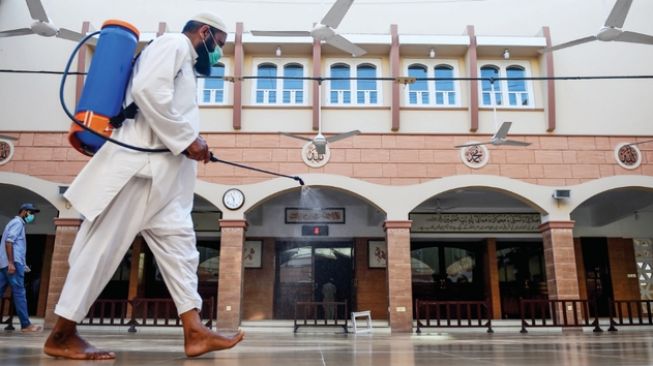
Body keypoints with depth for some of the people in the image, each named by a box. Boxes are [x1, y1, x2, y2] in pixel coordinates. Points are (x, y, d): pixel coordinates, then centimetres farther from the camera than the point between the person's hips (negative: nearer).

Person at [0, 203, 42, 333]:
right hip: (12, 263, -10)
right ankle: (26, 325, -10)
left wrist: (22, 264, 25)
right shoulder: (18, 222, -4)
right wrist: (11, 262, -24)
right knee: (19, 293, -10)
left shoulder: (16, 223, 27)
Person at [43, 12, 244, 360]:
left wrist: (190, 145, 11)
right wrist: (187, 139, -15)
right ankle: (61, 335, 6)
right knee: (104, 245, -4)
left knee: (178, 243, 3)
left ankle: (194, 332, 3)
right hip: (140, 164, -10)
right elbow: (147, 89, -19)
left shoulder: (183, 63, 27)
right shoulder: (174, 43, -1)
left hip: (161, 171, 10)